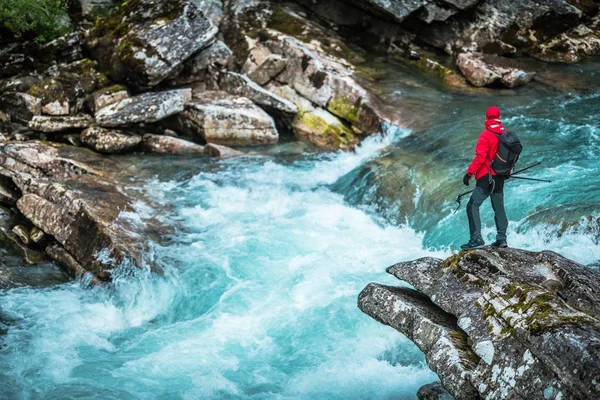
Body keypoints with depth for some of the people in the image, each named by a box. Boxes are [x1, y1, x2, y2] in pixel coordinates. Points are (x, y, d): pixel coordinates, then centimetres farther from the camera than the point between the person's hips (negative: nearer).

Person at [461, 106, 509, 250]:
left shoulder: (486, 135, -15)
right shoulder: (506, 134, 6)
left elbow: (480, 158, -20)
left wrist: (469, 173, -14)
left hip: (486, 178, -7)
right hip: (500, 178, 7)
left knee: (473, 206, -8)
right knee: (499, 208, 17)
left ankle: (476, 239, -18)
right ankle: (501, 238, 19)